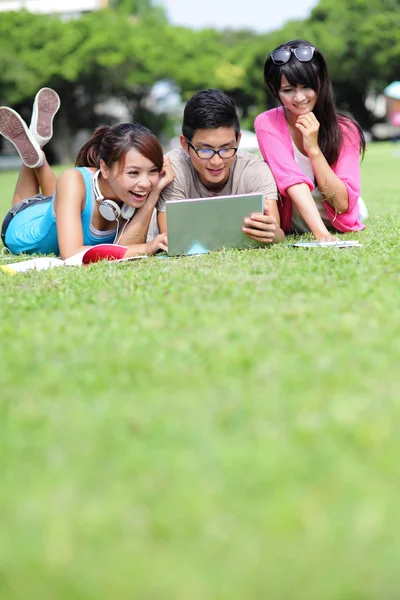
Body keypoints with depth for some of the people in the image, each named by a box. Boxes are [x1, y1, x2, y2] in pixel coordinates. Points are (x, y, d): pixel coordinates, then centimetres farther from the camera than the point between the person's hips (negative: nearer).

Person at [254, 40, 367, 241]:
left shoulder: (345, 130, -16)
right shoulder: (267, 124, -17)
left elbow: (343, 203, -23)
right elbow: (292, 179, -32)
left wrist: (314, 148, -30)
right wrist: (321, 234, -46)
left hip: (342, 228, 1)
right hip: (290, 231, -1)